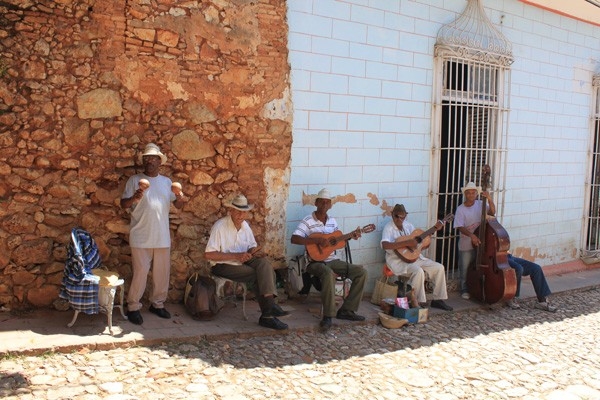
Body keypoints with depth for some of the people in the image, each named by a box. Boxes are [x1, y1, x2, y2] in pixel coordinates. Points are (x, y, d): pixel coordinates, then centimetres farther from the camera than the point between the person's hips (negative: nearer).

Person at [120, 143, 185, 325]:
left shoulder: (167, 182, 11)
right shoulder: (135, 180, 0)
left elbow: (178, 205, 10)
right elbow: (123, 204, -3)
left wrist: (180, 197, -13)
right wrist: (135, 198, -23)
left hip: (162, 237, 4)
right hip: (141, 237, -4)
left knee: (163, 273, 10)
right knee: (140, 272, -3)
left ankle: (157, 304, 26)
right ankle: (133, 307, 12)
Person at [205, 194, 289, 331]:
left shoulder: (245, 225, 8)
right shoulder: (220, 226, -14)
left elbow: (253, 247, 17)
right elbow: (208, 254, -21)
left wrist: (253, 251, -10)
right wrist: (236, 256, -25)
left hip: (242, 261, 6)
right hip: (223, 266, -6)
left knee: (264, 262, -24)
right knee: (261, 275, -24)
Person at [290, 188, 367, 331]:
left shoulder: (332, 221, 13)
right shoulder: (308, 221, -7)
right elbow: (294, 239, -19)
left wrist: (351, 236, 4)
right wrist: (317, 240, -25)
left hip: (333, 260, 7)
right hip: (316, 262, -7)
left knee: (361, 271, -10)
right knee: (328, 274, -40)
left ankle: (346, 310, -5)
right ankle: (328, 315, -29)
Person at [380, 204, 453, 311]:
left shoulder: (408, 225, 10)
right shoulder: (389, 228, -12)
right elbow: (385, 245, -31)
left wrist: (435, 229, 8)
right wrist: (407, 243, -32)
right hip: (398, 260, -8)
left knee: (439, 268, -2)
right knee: (418, 271, -33)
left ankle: (437, 299, 6)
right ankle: (419, 302, -17)